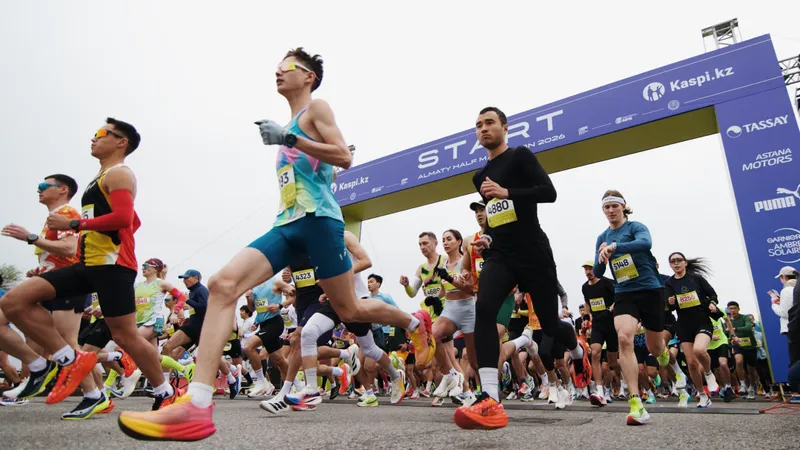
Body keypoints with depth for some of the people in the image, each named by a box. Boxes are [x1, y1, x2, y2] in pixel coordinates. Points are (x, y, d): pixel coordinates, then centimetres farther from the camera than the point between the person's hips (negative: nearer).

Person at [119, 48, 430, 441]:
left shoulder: (316, 107, 5)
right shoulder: (292, 124, 28)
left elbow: (344, 157, -11)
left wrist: (287, 138, -15)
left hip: (317, 218, -7)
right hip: (287, 223, 8)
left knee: (349, 309, 2)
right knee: (223, 284, -14)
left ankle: (415, 322, 31)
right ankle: (197, 405, -22)